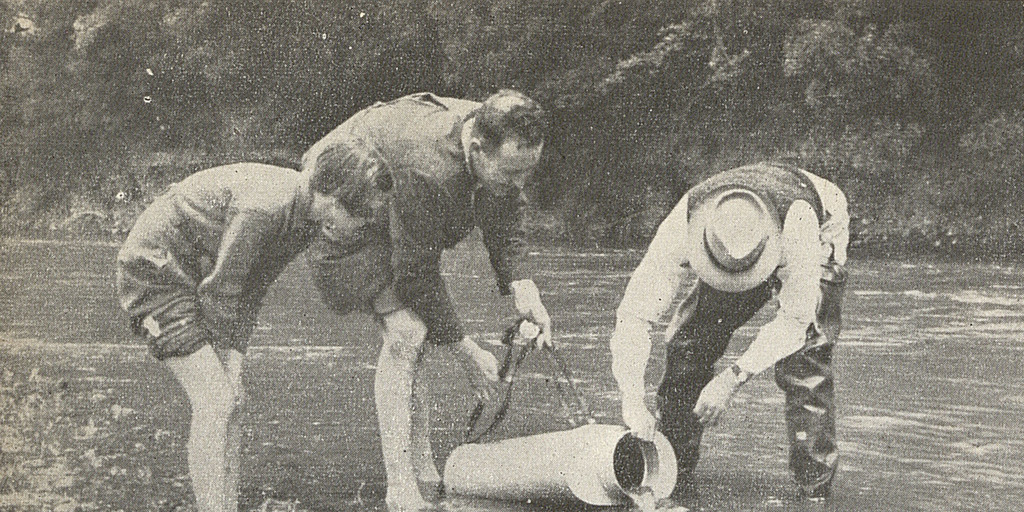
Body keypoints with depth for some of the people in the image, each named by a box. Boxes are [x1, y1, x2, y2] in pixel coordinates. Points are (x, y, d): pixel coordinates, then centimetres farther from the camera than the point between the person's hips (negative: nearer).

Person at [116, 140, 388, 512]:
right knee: (214, 403, -15)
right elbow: (220, 289, -23)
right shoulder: (265, 205, -31)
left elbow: (252, 290, 3)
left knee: (230, 400, 3)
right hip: (155, 268, -9)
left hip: (195, 275, 9)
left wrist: (233, 362, -2)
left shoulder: (306, 215, -3)